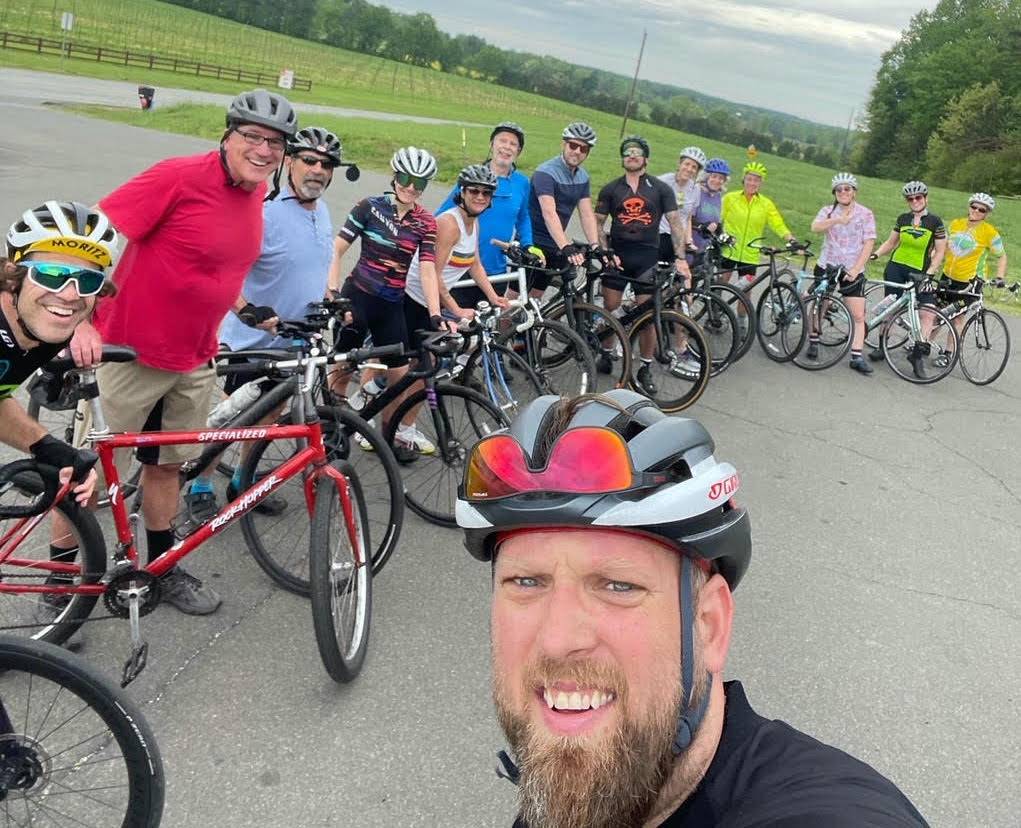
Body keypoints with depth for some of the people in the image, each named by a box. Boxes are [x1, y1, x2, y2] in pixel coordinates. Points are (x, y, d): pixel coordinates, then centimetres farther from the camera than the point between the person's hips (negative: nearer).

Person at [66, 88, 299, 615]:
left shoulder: (256, 191, 4)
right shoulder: (180, 176, -18)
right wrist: (82, 322, -29)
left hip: (194, 360, 7)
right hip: (128, 353, -6)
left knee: (166, 465, 19)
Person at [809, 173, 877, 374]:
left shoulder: (865, 214, 0)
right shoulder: (828, 211, 2)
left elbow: (869, 243, -6)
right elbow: (815, 227, -19)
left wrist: (855, 269, -15)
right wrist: (838, 220, -34)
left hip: (853, 271, -1)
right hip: (826, 266, 1)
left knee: (858, 315, -6)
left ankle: (857, 357, -2)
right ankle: (813, 344, 26)